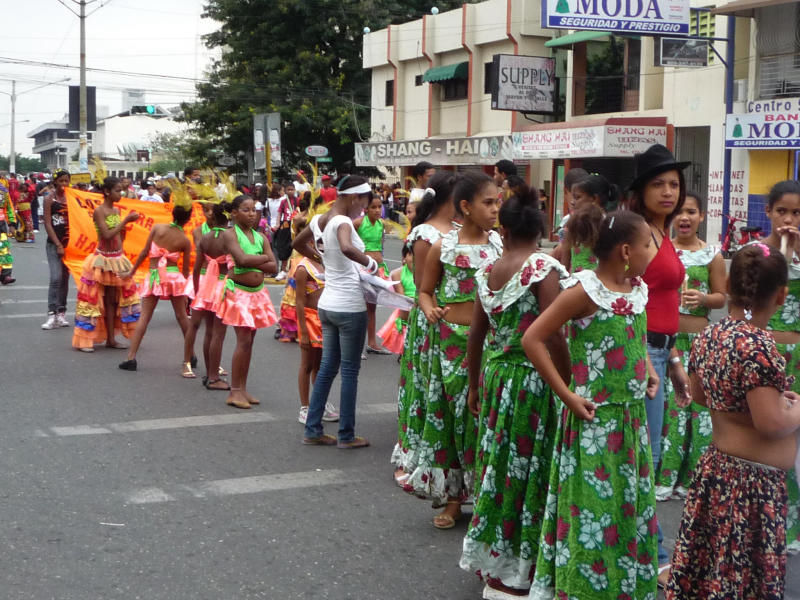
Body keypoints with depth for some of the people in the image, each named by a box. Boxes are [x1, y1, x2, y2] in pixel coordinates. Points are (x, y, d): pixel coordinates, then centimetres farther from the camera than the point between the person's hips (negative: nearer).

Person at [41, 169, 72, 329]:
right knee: (56, 278, -14)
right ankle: (52, 315, -13)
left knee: (65, 278, 8)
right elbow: (47, 224, -7)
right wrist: (58, 245, -12)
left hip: (69, 243, 4)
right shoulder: (50, 198, -3)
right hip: (53, 243, -4)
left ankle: (61, 313, 15)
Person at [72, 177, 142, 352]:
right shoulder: (99, 211, -12)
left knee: (113, 300, 8)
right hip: (103, 259, -7)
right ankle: (83, 340, 3)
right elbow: (107, 235, -23)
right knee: (95, 300, -2)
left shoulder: (116, 211, 9)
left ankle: (111, 339, 14)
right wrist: (125, 221, -24)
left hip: (117, 259, 7)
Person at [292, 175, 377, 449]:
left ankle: (313, 430, 17)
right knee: (350, 370, 2)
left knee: (328, 367, 14)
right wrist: (371, 263, -24)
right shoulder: (342, 222, -19)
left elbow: (298, 243, 26)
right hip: (349, 307, -8)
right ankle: (346, 435, 9)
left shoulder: (319, 220, 7)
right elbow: (347, 248, -41)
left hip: (327, 304, 8)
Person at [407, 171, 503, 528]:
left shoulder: (501, 246, 2)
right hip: (452, 341, 0)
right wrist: (430, 311, -11)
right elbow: (425, 291, 9)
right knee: (450, 411, 5)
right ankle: (451, 497, 18)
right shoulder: (443, 248, 0)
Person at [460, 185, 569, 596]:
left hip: (494, 375, 6)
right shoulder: (544, 268, -13)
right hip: (532, 380, -6)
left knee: (498, 463, 16)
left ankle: (489, 559, 28)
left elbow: (476, 334, 11)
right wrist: (567, 385, -11)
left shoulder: (486, 271, 5)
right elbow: (553, 335, -19)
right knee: (526, 470, 2)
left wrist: (475, 386, 22)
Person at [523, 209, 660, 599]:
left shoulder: (639, 289, 5)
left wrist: (648, 369, 7)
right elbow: (533, 339, -17)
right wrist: (567, 396, -16)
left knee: (632, 503, 14)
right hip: (595, 418, -7)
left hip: (633, 416, 7)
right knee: (593, 504, -1)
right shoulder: (585, 290, -16)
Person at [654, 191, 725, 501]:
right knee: (661, 403, 0)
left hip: (697, 338, 0)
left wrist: (703, 298, -12)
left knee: (695, 405, 1)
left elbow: (721, 297, 7)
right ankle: (661, 475, 11)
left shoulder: (712, 255, 3)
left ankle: (687, 476, 15)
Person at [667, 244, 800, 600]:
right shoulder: (758, 346, -23)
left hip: (716, 467, 8)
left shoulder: (707, 336, 3)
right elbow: (771, 423, -25)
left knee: (710, 563, 18)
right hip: (754, 481, -8)